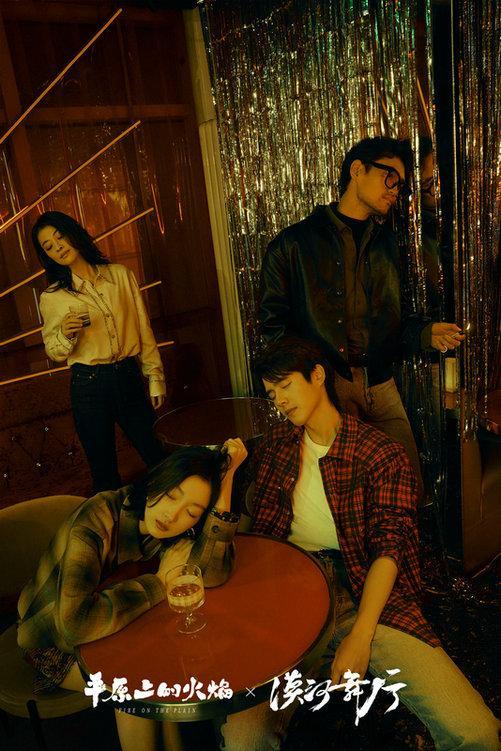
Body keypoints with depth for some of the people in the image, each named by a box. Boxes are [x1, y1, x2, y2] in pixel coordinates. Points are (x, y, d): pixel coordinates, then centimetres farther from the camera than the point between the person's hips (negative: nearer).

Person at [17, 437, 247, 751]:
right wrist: (159, 583, -33)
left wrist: (226, 478, -38)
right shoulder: (98, 520, -35)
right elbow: (75, 622, -44)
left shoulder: (175, 532, -17)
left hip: (115, 624, 5)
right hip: (55, 639, -5)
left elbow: (213, 572, -33)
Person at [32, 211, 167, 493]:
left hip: (129, 377, 2)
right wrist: (66, 334, -18)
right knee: (105, 470, 11)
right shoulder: (52, 297, -2)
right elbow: (54, 353, 4)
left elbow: (144, 329, 5)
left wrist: (156, 377, 3)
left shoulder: (121, 274, 2)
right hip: (90, 384, -1)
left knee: (159, 457, 12)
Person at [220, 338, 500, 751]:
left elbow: (388, 547, -7)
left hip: (367, 597, -1)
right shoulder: (277, 444, 15)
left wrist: (360, 636, -17)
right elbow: (261, 530, 15)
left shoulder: (382, 454, 1)